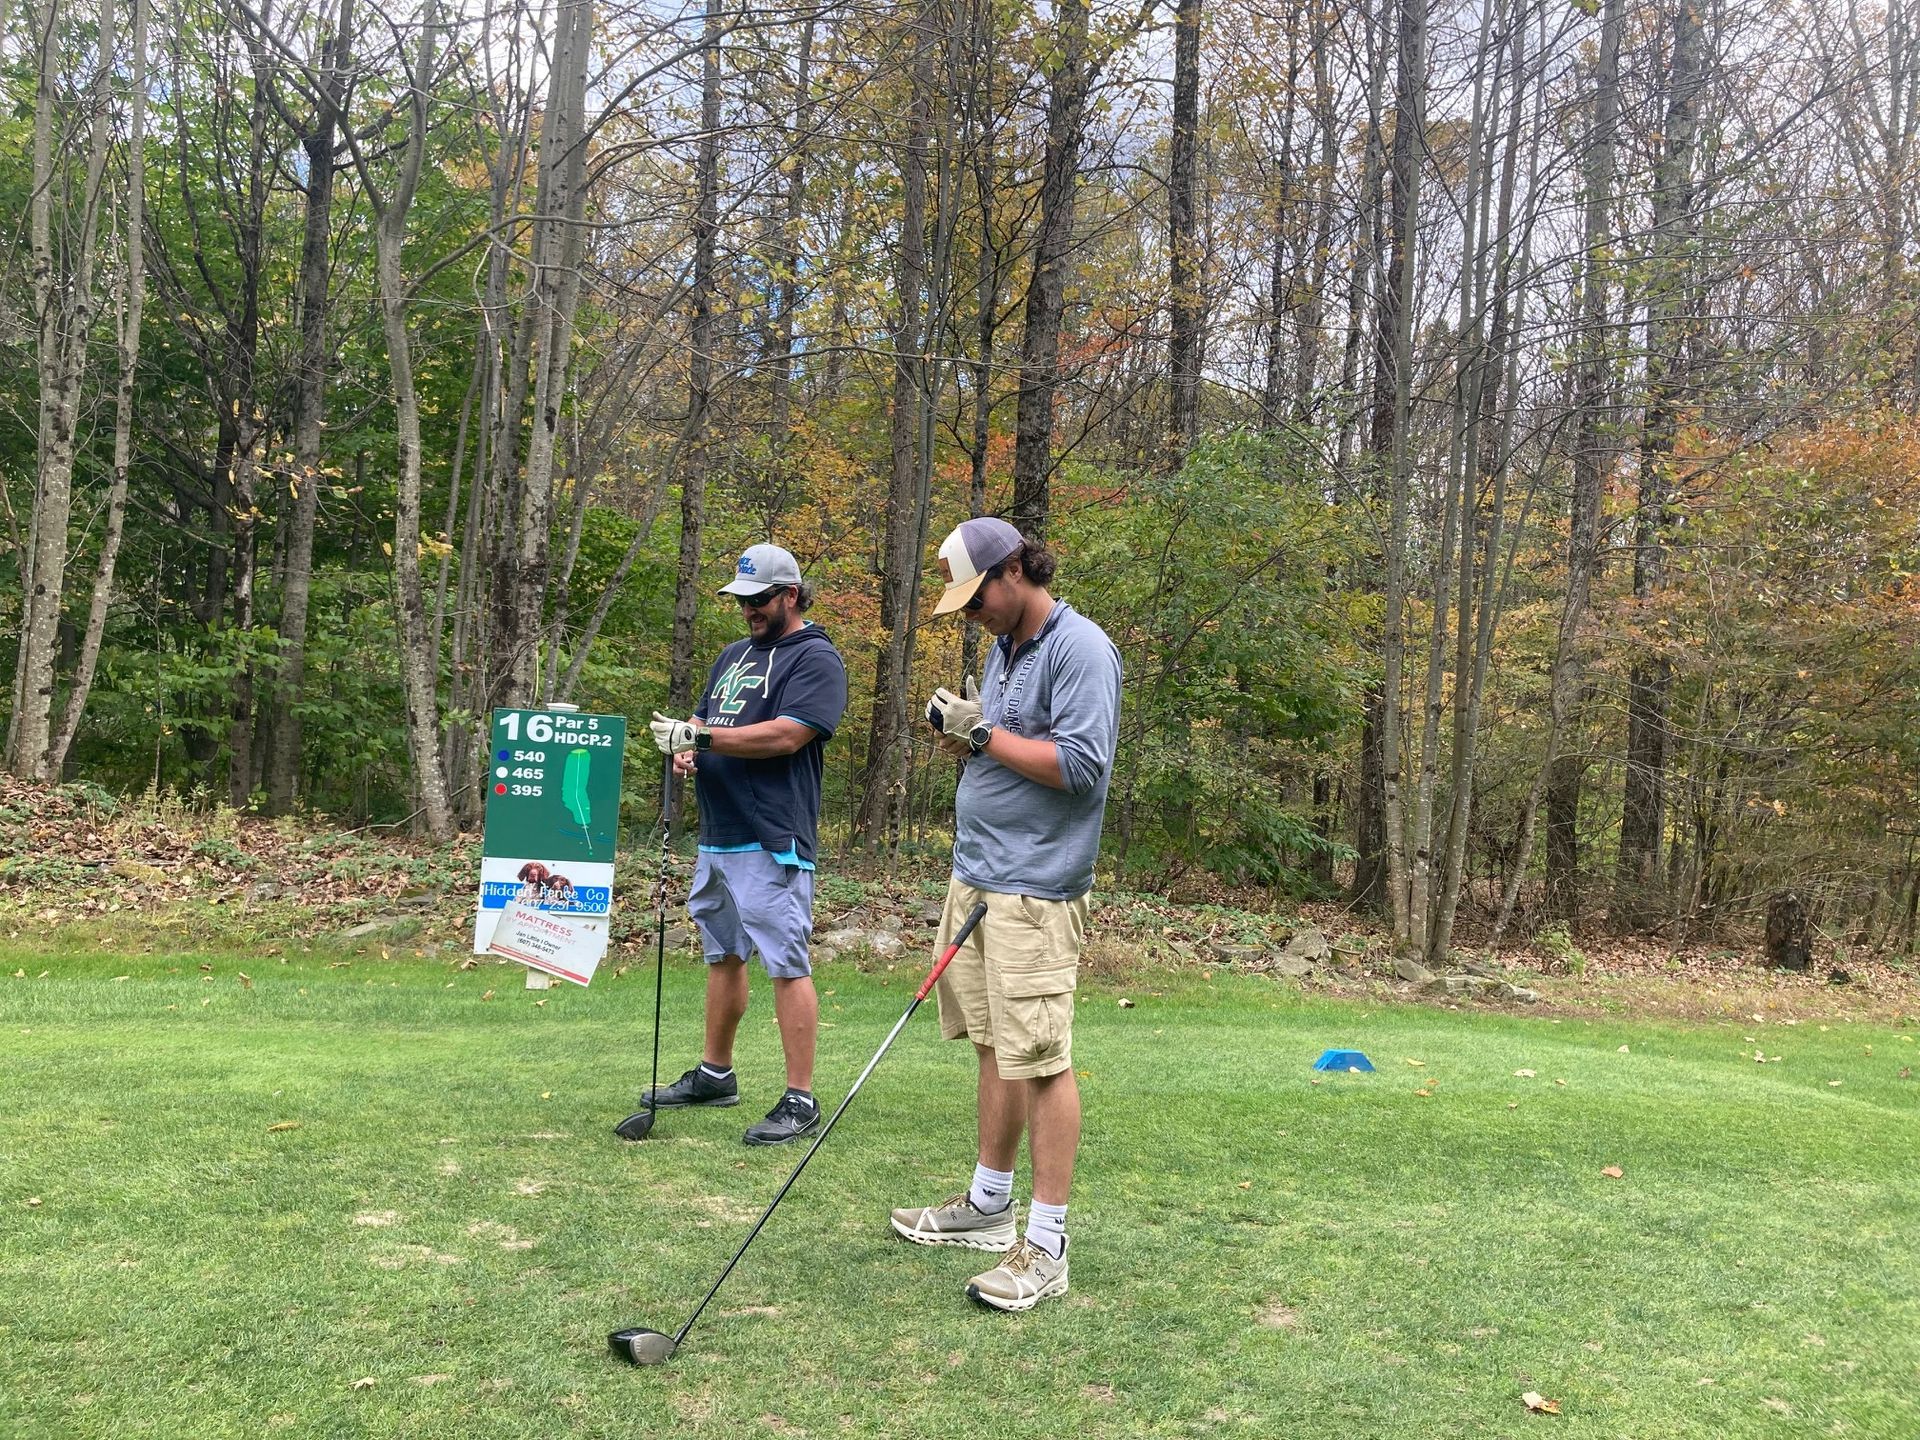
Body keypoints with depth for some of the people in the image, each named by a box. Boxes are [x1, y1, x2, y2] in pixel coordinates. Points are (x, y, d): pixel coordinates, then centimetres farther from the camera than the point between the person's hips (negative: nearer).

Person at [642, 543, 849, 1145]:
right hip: (717, 836, 9)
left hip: (772, 843, -9)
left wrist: (700, 736, -18)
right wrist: (686, 747, -1)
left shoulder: (815, 658, -6)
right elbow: (704, 722, 23)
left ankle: (800, 1100, -3)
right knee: (723, 956, 17)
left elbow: (784, 736, -19)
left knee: (787, 966, -7)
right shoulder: (733, 655, 20)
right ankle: (714, 1073, 30)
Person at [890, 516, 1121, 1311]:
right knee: (994, 1046, 16)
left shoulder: (1080, 649, -12)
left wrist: (984, 734, -15)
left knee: (1040, 1059, -6)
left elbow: (1080, 766, -20)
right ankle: (989, 1203, 28)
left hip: (1035, 893, -9)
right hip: (975, 878, 9)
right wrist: (963, 735, 2)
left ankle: (1046, 1245, 2)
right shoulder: (1002, 647, 17)